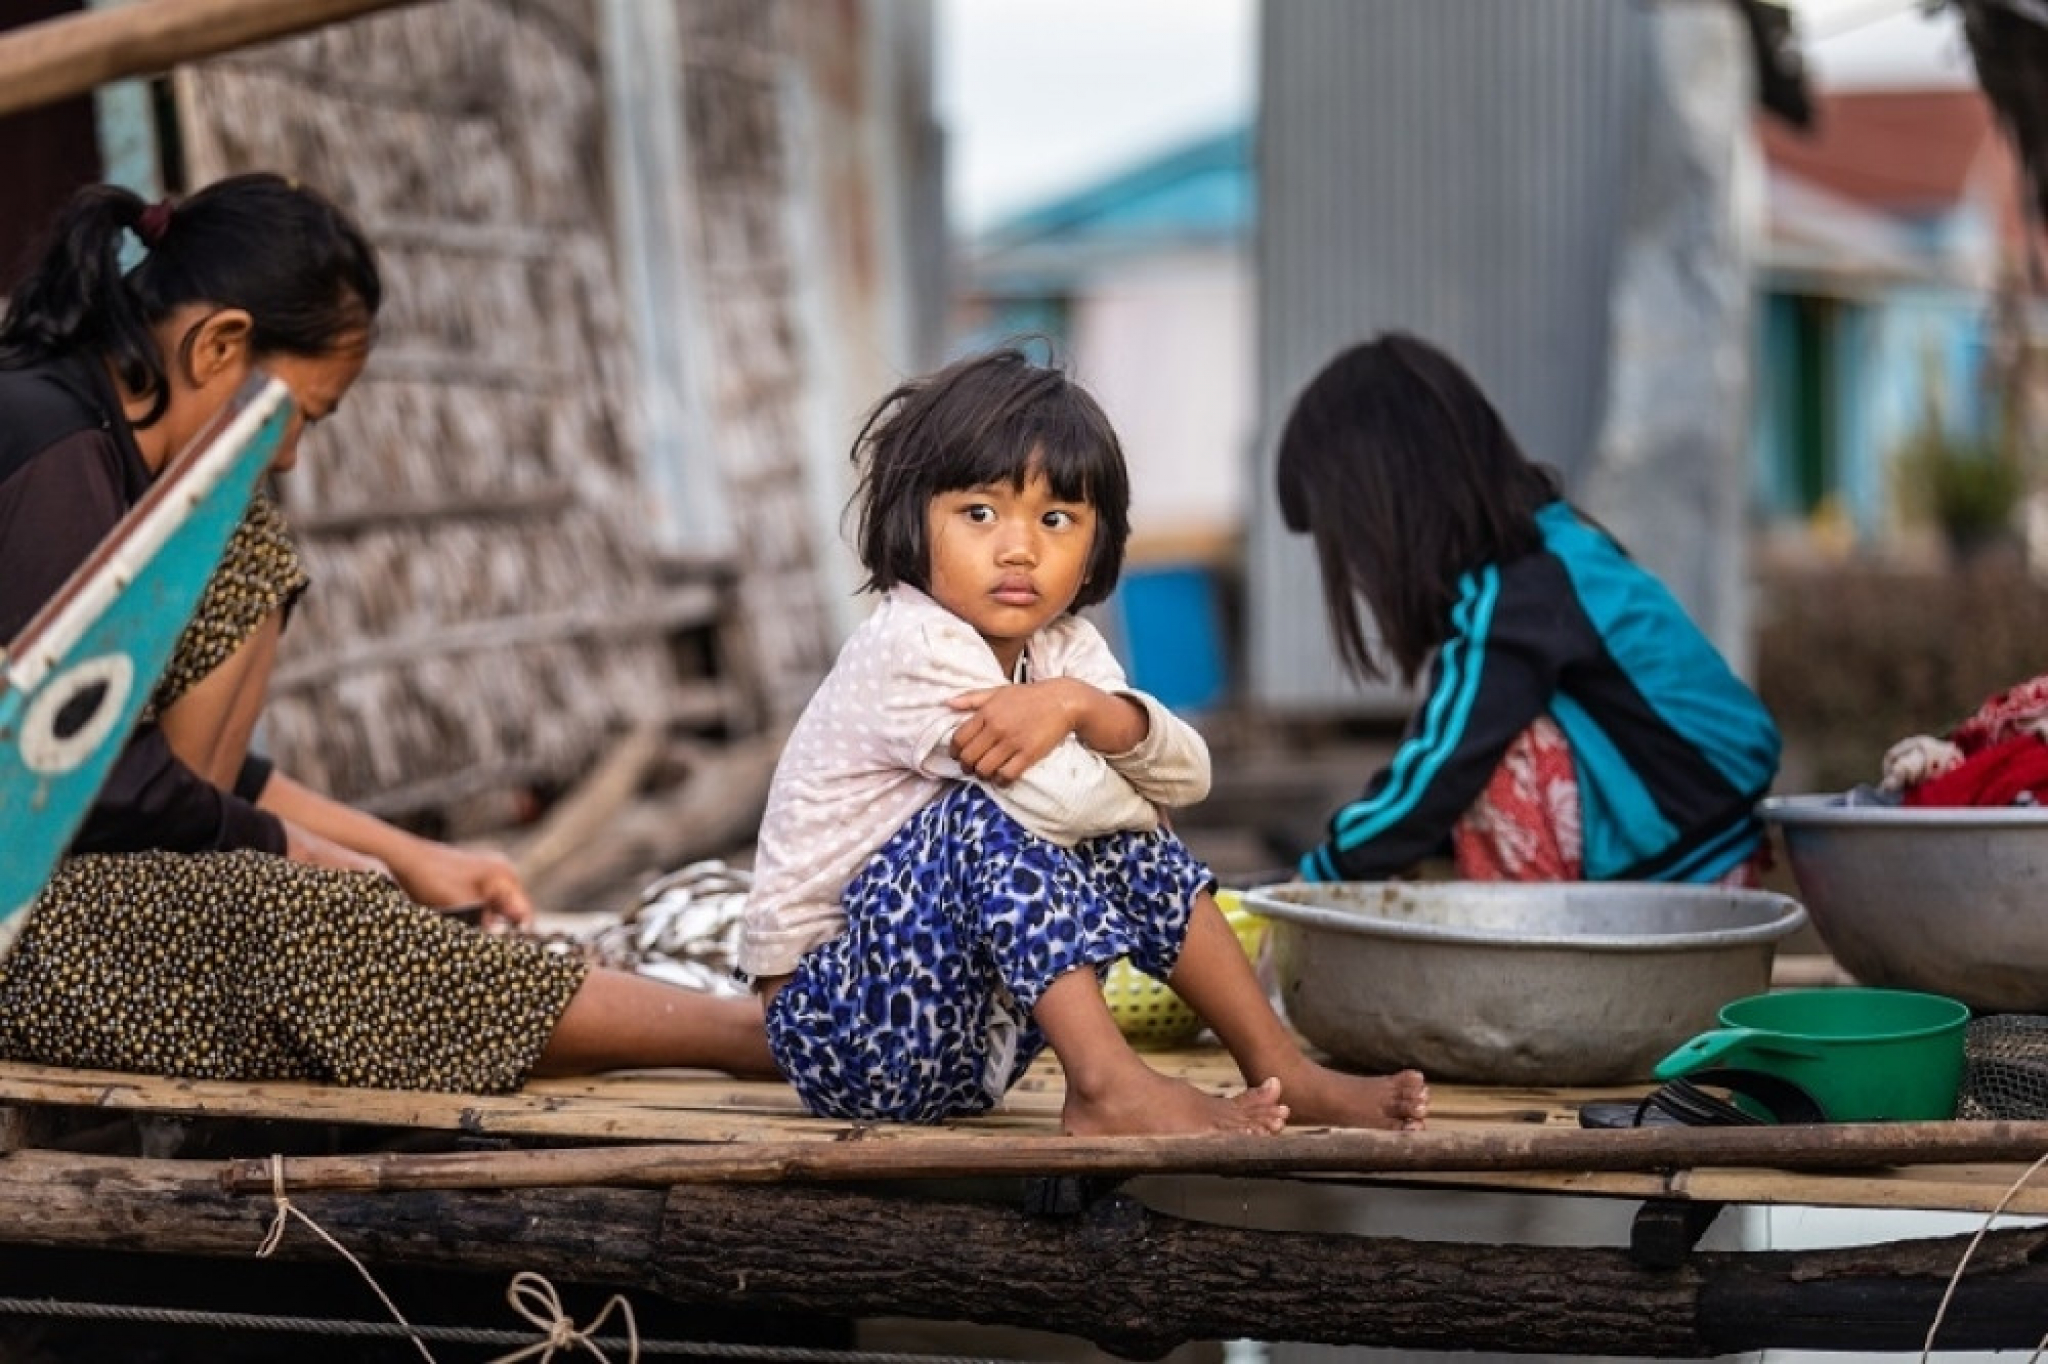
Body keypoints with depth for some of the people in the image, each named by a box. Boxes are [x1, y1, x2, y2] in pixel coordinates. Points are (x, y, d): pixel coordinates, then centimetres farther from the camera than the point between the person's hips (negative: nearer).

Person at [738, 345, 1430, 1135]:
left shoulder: (1058, 649, 5)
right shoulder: (910, 648, -20)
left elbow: (1186, 777, -8)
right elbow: (1064, 798, -28)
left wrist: (1081, 706, -27)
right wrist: (1140, 807, -5)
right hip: (841, 1025, -8)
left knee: (1125, 846, 2)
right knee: (989, 814, -27)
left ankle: (1283, 1072, 6)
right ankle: (1107, 1087, -30)